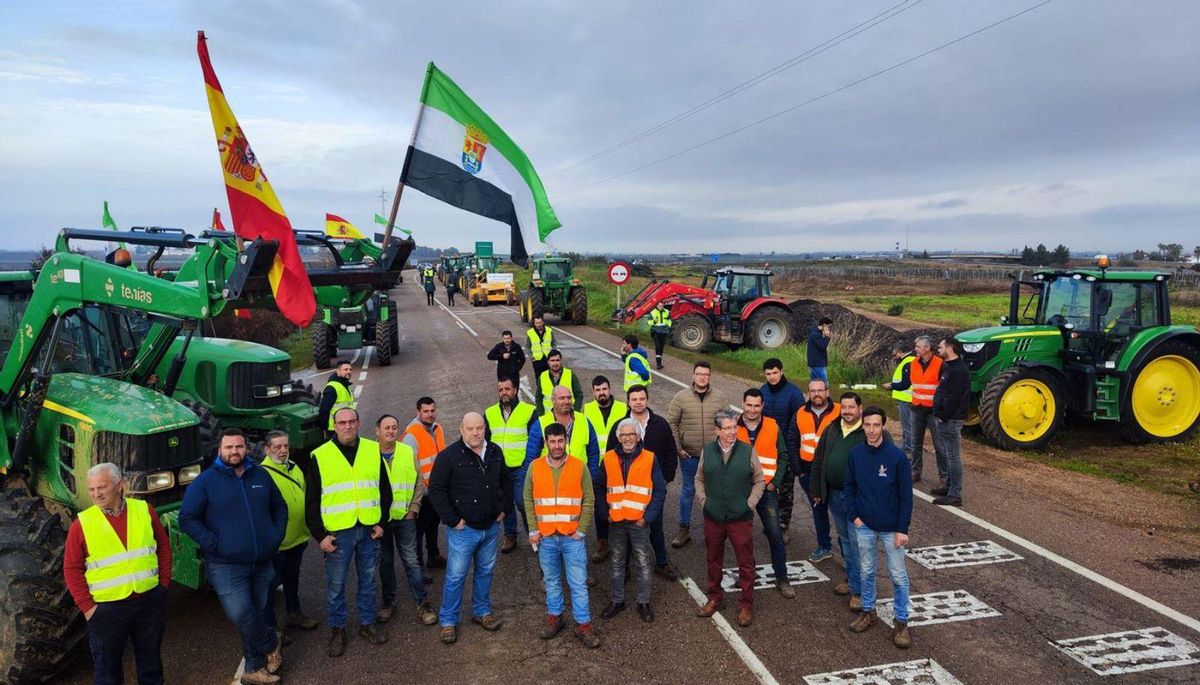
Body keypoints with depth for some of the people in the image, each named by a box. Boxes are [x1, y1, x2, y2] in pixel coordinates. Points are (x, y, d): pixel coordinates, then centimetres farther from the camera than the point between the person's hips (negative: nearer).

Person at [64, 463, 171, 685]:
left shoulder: (145, 511, -1)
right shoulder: (81, 524, -7)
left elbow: (163, 545, 7)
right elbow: (72, 569, -3)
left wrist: (164, 582, 2)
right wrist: (86, 606, -8)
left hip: (150, 600, 2)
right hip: (107, 607, -2)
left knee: (150, 656, 17)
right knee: (106, 664, 11)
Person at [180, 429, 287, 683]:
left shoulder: (260, 475, 6)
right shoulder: (205, 481, -6)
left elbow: (279, 507, 17)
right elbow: (187, 519, -8)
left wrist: (277, 535, 5)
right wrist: (214, 543, -15)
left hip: (262, 563, 4)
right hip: (226, 566, -4)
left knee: (257, 614, 12)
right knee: (240, 614, -14)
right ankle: (272, 644, 14)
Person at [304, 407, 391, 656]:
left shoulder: (373, 450, 2)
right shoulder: (320, 456, -5)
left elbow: (385, 489, 9)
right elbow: (311, 500, -1)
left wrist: (381, 522, 2)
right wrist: (319, 534, -6)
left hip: (369, 529, 2)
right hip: (338, 532, -2)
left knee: (368, 579, 14)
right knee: (336, 584, 8)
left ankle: (367, 622, 30)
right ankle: (337, 629, 25)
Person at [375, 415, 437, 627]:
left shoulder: (409, 453, -1)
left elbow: (418, 483, 4)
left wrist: (413, 509, -3)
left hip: (405, 517, 0)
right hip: (378, 519, 0)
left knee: (411, 561, 3)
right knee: (385, 562, 13)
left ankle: (423, 603, 12)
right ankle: (389, 602, 28)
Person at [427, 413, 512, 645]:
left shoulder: (495, 452, 3)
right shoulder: (449, 456, -14)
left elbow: (506, 481, 17)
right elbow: (436, 489, -13)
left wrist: (503, 508, 8)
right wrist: (453, 520, -13)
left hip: (492, 527, 5)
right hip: (463, 529, -5)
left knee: (485, 571, 18)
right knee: (456, 576, 4)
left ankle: (482, 611, 35)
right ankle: (448, 621, 19)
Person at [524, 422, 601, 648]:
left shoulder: (579, 467, -5)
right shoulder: (535, 467, -1)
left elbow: (589, 501, -2)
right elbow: (528, 499, 4)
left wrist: (581, 530, -7)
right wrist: (533, 530, -2)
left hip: (573, 537, -1)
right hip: (545, 537, 2)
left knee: (579, 583, 4)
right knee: (551, 581, 16)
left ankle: (583, 625, 15)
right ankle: (554, 617, 32)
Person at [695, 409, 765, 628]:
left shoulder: (748, 451, -6)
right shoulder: (707, 451, 0)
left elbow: (759, 481, 2)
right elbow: (699, 479, 12)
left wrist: (750, 503, -6)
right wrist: (703, 501, 1)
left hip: (741, 518, -2)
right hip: (713, 518, 2)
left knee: (746, 562, 5)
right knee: (714, 559, 16)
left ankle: (746, 604, 21)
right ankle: (715, 598, 33)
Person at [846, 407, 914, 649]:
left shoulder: (897, 456, -15)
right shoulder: (856, 454, -5)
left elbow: (906, 495, -11)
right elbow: (849, 487, 6)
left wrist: (902, 529, -11)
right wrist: (854, 516, -2)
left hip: (891, 528, -3)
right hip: (864, 526, 3)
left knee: (898, 576, 7)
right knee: (866, 571, 16)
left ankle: (901, 622, 20)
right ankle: (868, 611, 34)